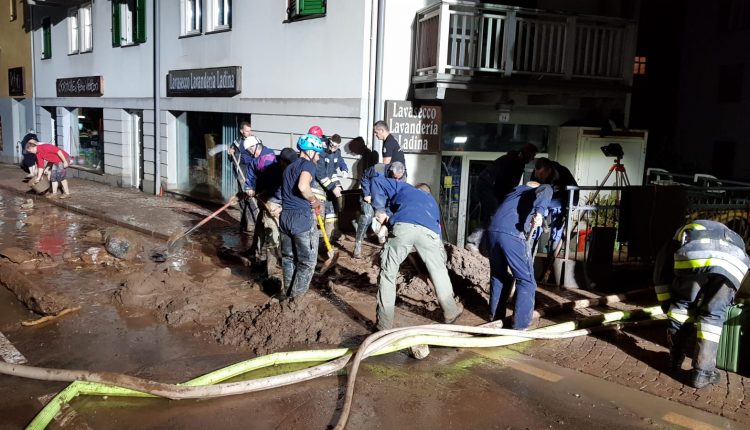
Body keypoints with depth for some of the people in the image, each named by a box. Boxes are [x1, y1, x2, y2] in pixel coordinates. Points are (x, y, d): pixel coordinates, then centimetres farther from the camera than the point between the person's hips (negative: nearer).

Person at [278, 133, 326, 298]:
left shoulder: (289, 167, 21)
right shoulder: (308, 164, -7)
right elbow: (303, 186, -26)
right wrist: (315, 200, -10)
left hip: (285, 216, 8)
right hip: (301, 218, -8)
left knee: (288, 258, 18)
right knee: (307, 262, 3)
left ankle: (287, 295, 28)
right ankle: (296, 298, 3)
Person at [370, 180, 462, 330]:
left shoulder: (405, 188, 39)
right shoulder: (433, 202, 44)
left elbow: (378, 184, 32)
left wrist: (380, 210, 28)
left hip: (403, 226, -2)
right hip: (429, 231, 2)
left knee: (387, 274, 11)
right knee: (439, 272, 25)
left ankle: (384, 326, 12)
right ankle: (451, 312, 39)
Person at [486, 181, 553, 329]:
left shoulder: (515, 191, 36)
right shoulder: (543, 189, 19)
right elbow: (545, 190, -8)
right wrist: (539, 212, -26)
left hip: (493, 231, 6)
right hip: (513, 234, -6)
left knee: (498, 276, 23)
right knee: (526, 280, 5)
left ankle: (495, 316, 31)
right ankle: (520, 325, 4)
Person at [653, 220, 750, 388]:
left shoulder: (684, 231, 42)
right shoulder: (732, 237, 49)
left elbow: (662, 267, 33)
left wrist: (666, 303, 39)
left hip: (692, 256, -1)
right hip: (731, 263, 2)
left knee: (682, 304, 21)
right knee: (713, 315, 14)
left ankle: (675, 359, 24)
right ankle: (702, 372, 10)